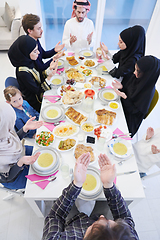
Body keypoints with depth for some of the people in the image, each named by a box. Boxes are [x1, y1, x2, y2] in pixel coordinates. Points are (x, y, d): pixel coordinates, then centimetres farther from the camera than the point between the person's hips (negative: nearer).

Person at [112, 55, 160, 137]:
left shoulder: (148, 91, -29)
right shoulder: (136, 77, -11)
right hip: (124, 106, 7)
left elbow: (135, 110, -22)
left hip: (131, 116, -6)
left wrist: (125, 98, -35)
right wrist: (121, 87, -16)